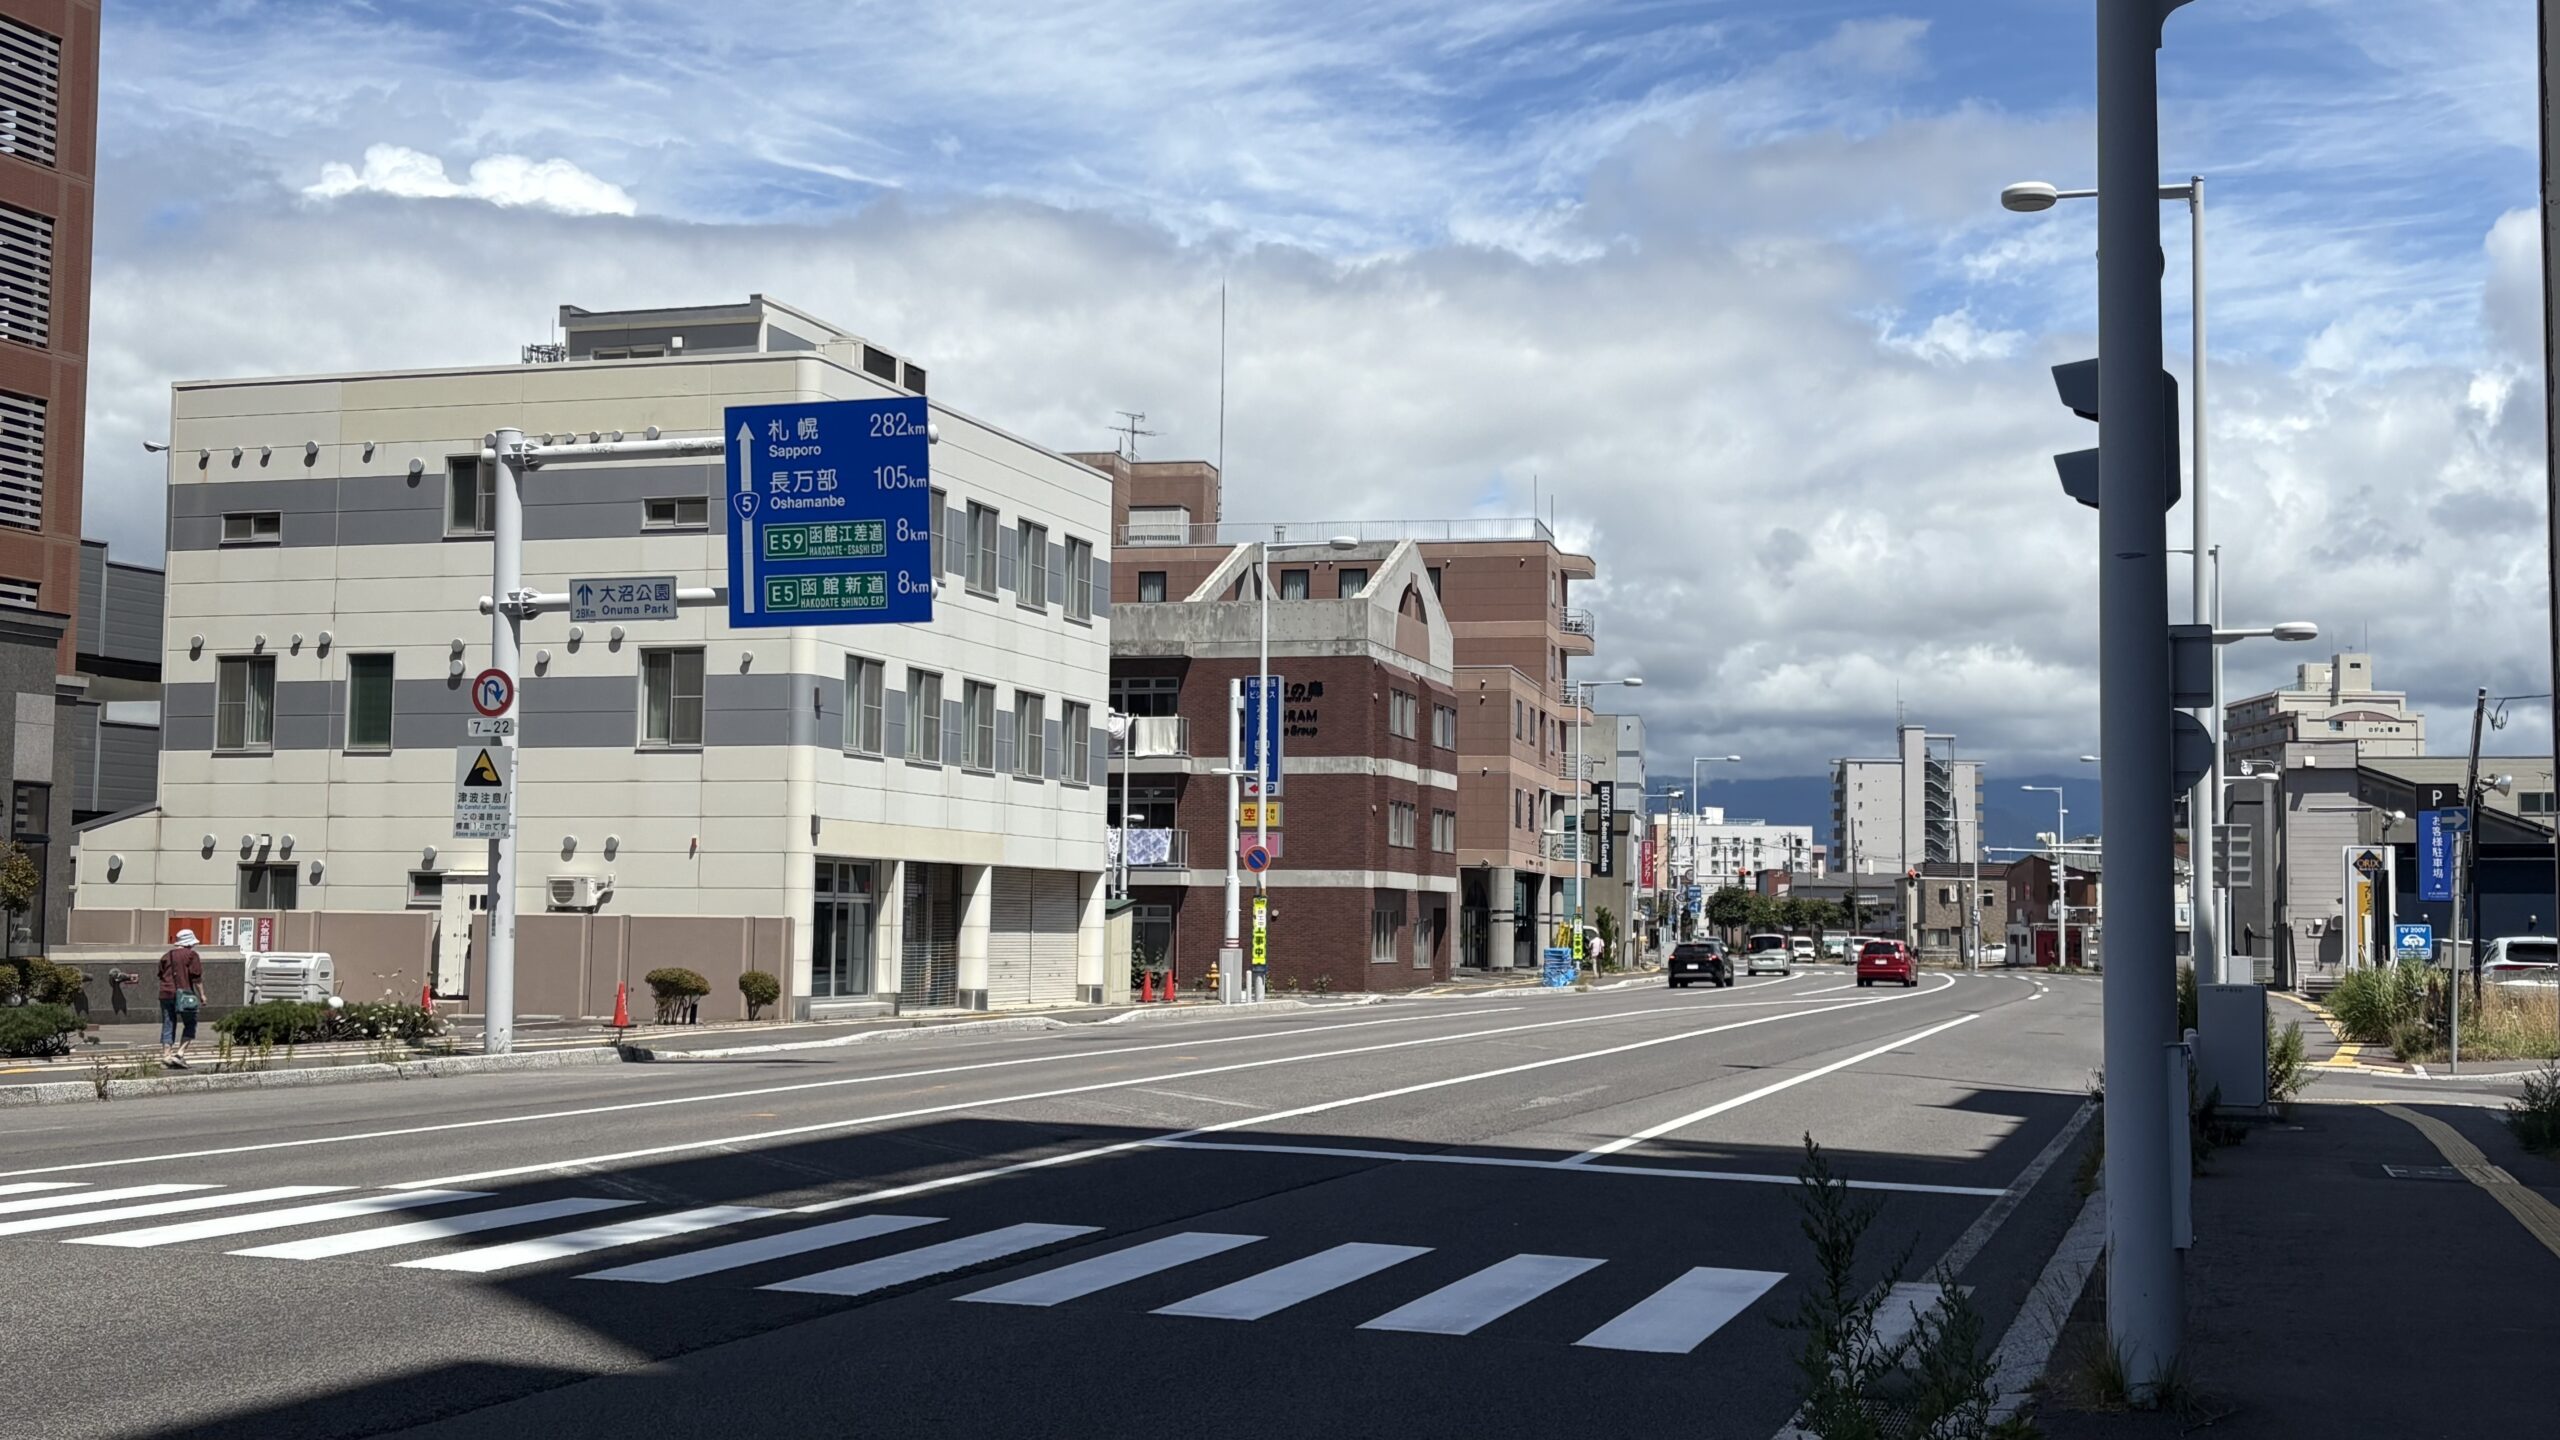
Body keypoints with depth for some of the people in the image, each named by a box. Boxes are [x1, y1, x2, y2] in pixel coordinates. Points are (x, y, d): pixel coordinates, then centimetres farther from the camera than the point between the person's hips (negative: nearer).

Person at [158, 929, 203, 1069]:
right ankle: (180, 1053, -7)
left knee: (168, 1026, 8)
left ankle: (166, 1055, 1)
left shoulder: (167, 956, 16)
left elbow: (161, 976, 20)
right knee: (189, 1025, 5)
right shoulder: (191, 955, -3)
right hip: (184, 994, -5)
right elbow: (196, 977, -9)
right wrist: (201, 994, -4)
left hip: (166, 994, 5)